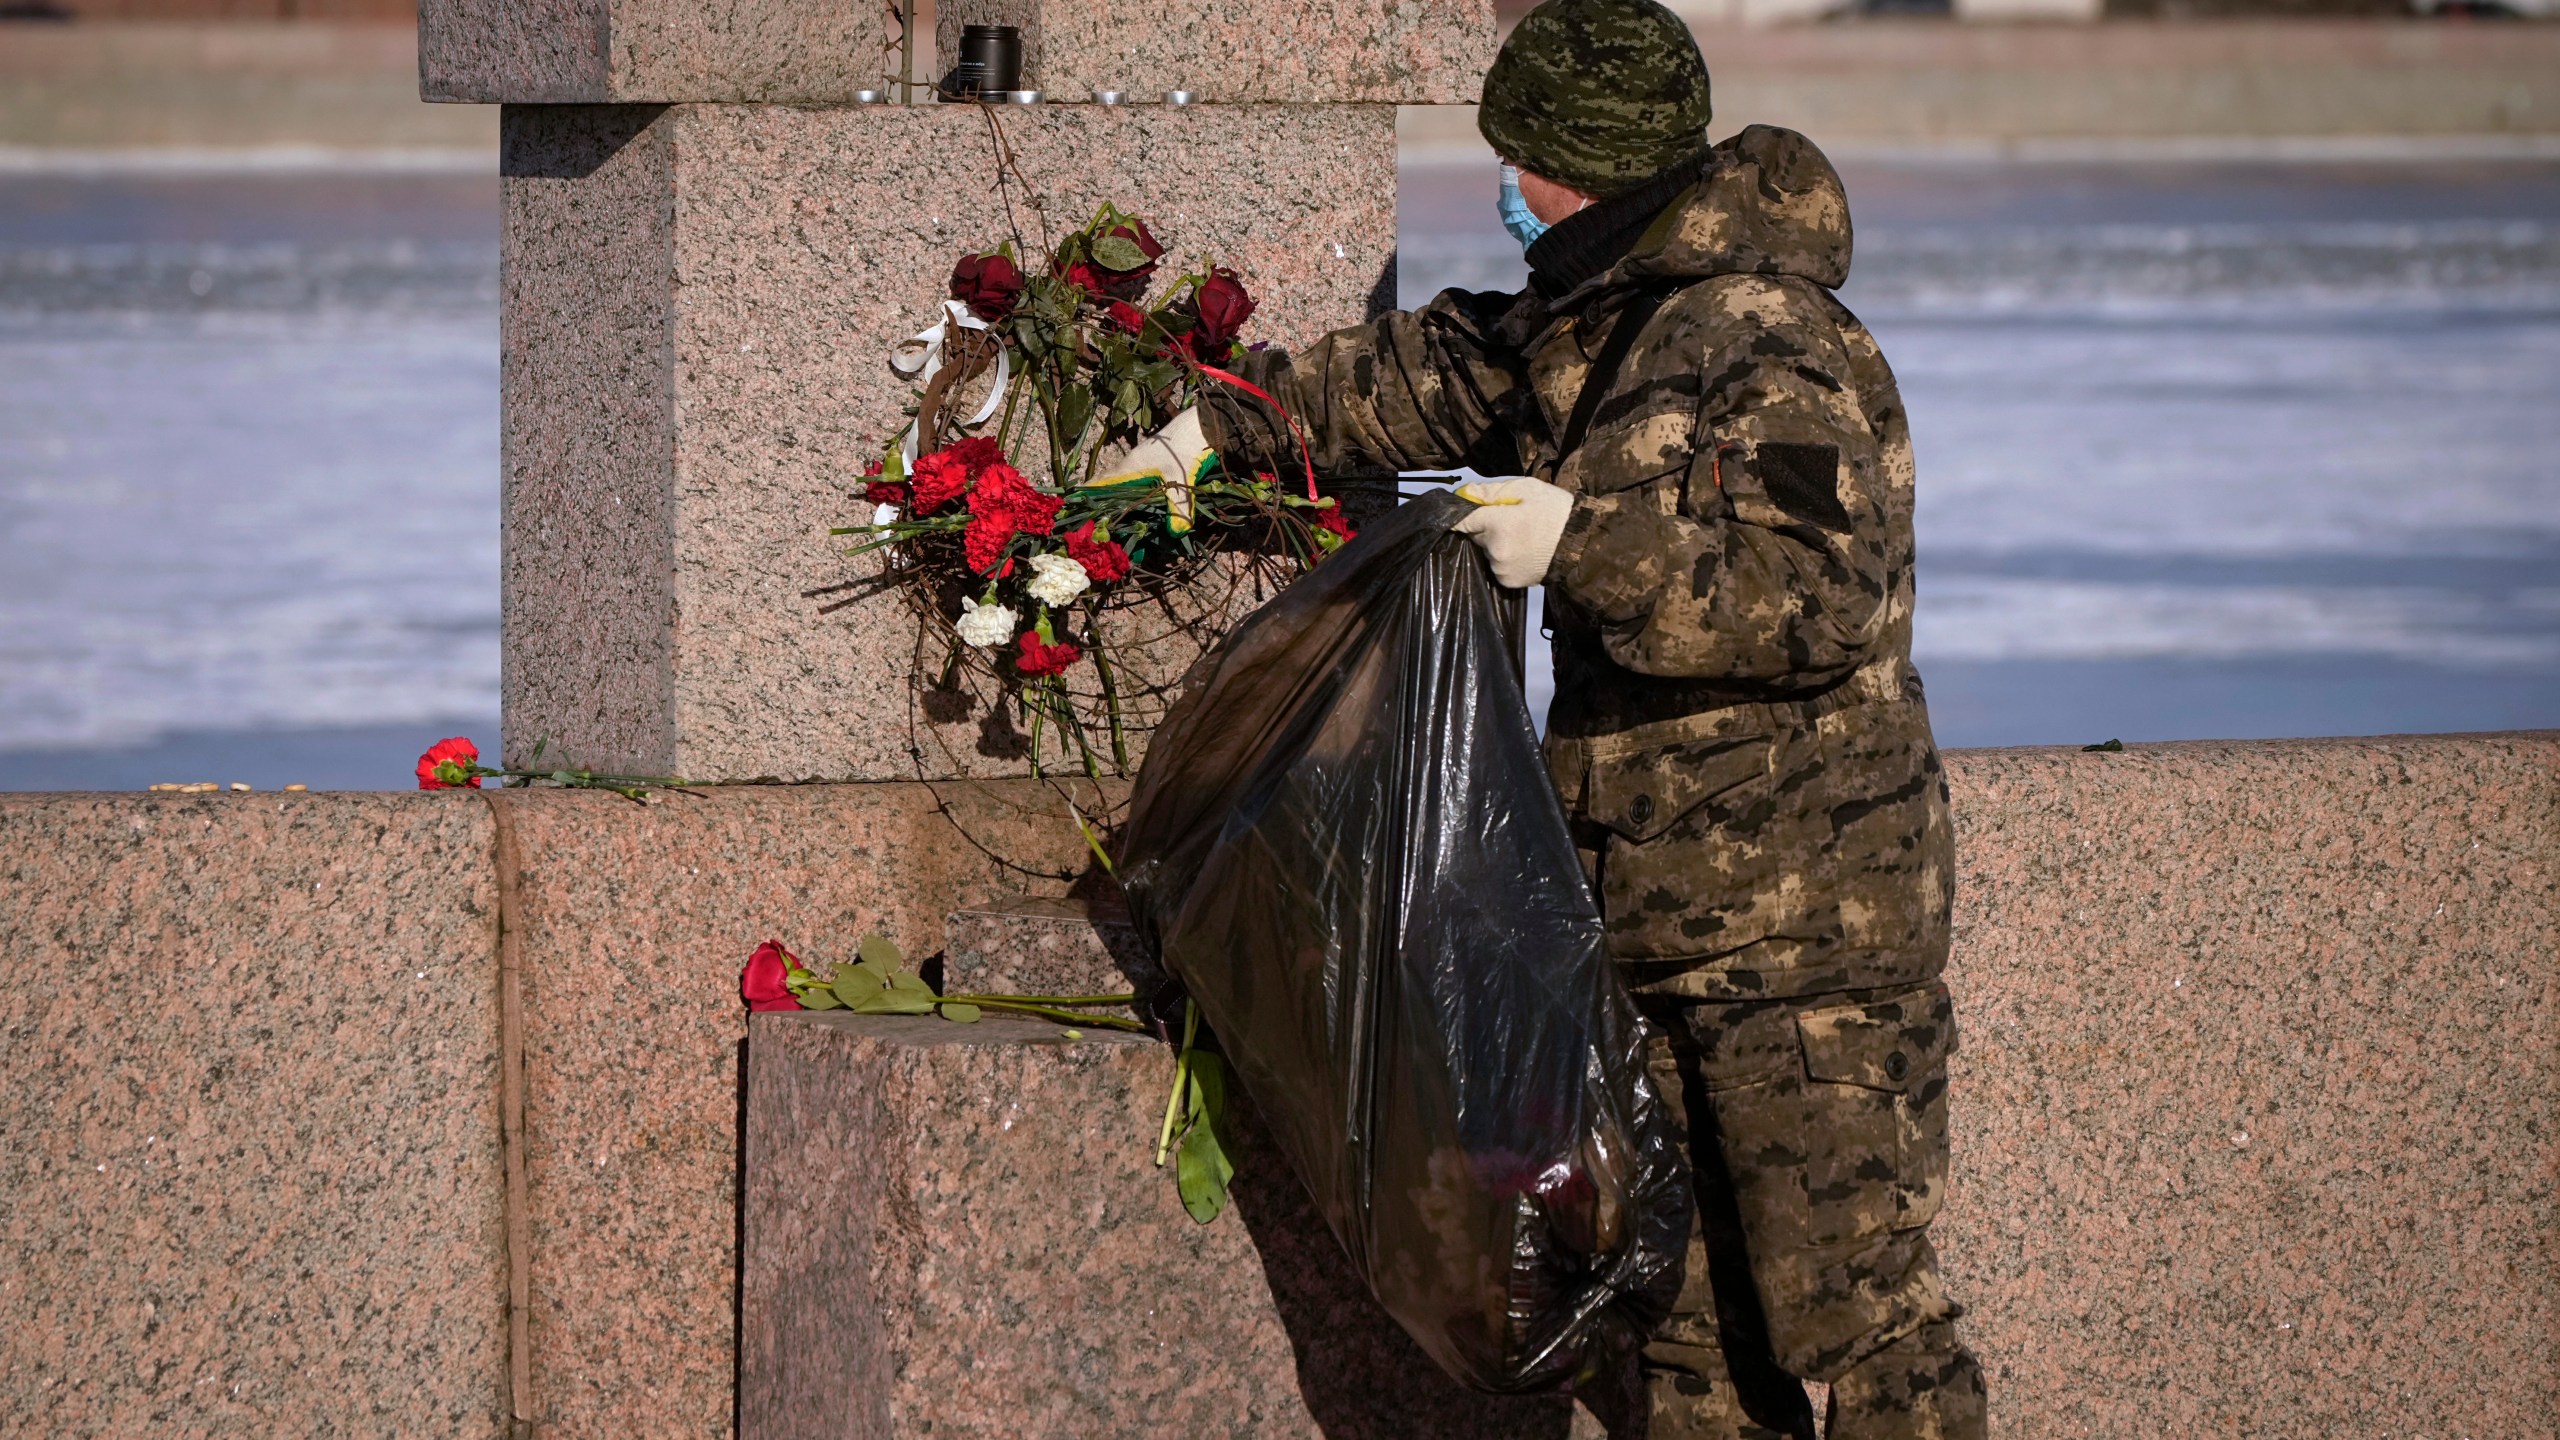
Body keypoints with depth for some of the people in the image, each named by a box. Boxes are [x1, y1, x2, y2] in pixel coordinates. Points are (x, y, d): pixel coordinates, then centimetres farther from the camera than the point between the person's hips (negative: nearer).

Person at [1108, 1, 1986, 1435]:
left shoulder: (1780, 350, -16)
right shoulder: (1596, 325, 14)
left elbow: (1823, 599, -26)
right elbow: (1435, 372, 32)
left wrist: (1584, 545, -24)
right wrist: (1226, 426, 34)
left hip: (1811, 931, -10)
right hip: (1656, 924, 10)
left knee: (1852, 1302, -12)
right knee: (1671, 1323, 12)